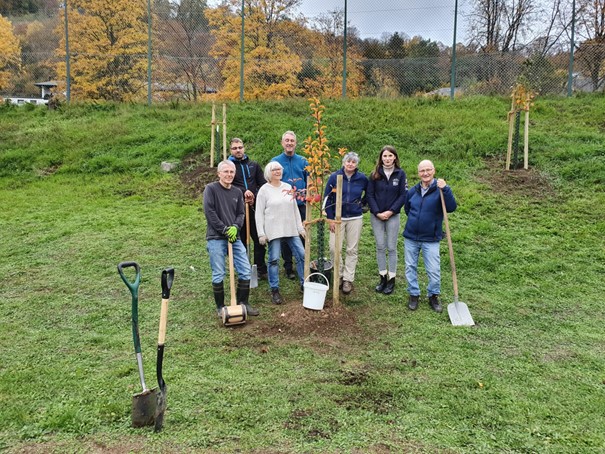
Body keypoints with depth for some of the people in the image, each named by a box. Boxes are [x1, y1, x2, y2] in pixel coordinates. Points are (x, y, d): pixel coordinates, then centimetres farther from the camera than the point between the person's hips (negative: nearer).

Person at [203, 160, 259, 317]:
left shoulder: (237, 192, 13)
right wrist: (224, 229, -12)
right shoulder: (211, 189, -3)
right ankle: (220, 307, 16)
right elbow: (209, 212, -10)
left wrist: (235, 227, -8)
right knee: (218, 275, 0)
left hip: (234, 237, 5)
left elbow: (241, 214, 12)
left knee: (245, 271, 3)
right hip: (216, 239, -5)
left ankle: (242, 303, 18)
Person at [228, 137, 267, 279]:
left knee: (259, 239, 3)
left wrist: (255, 197, -6)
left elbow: (262, 184, 11)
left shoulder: (253, 165, 14)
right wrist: (243, 192, -19)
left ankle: (261, 269, 12)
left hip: (255, 207, 2)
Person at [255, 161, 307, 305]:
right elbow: (259, 213, -2)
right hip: (273, 231, -4)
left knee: (301, 255, 2)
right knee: (274, 260, -1)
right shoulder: (264, 190, -1)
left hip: (291, 229, 4)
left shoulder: (288, 187, 11)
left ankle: (304, 284, 16)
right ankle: (274, 290, 11)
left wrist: (300, 228, 11)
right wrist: (261, 234, -9)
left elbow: (295, 209, 15)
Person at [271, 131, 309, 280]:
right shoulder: (275, 161, 2)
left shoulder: (303, 161, 7)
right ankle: (288, 267, 17)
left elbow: (309, 181, 11)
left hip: (301, 204, 1)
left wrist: (306, 192, -7)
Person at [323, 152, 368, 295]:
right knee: (334, 248, -5)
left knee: (352, 250, 4)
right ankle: (339, 274, 16)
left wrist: (362, 203, 7)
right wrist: (330, 218, -5)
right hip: (337, 218, -1)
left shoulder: (362, 178, -1)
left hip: (355, 218, 1)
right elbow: (327, 198, -2)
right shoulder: (334, 177, -4)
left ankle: (348, 279, 12)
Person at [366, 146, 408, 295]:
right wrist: (377, 212, -9)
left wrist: (390, 212, -11)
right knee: (380, 247, 6)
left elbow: (403, 195, -4)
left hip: (393, 216, -1)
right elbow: (370, 195, 0)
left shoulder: (400, 174, -3)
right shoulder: (375, 174, 1)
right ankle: (382, 278, 16)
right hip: (376, 216, 2)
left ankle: (392, 279, 13)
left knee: (391, 248, 3)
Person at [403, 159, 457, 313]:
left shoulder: (440, 189, -10)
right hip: (410, 237, 4)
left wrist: (445, 189, -33)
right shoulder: (413, 191, 2)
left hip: (431, 239, -4)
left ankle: (433, 296, 21)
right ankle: (414, 294, 27)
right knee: (410, 267, 11)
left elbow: (451, 208, -25)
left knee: (434, 271, -1)